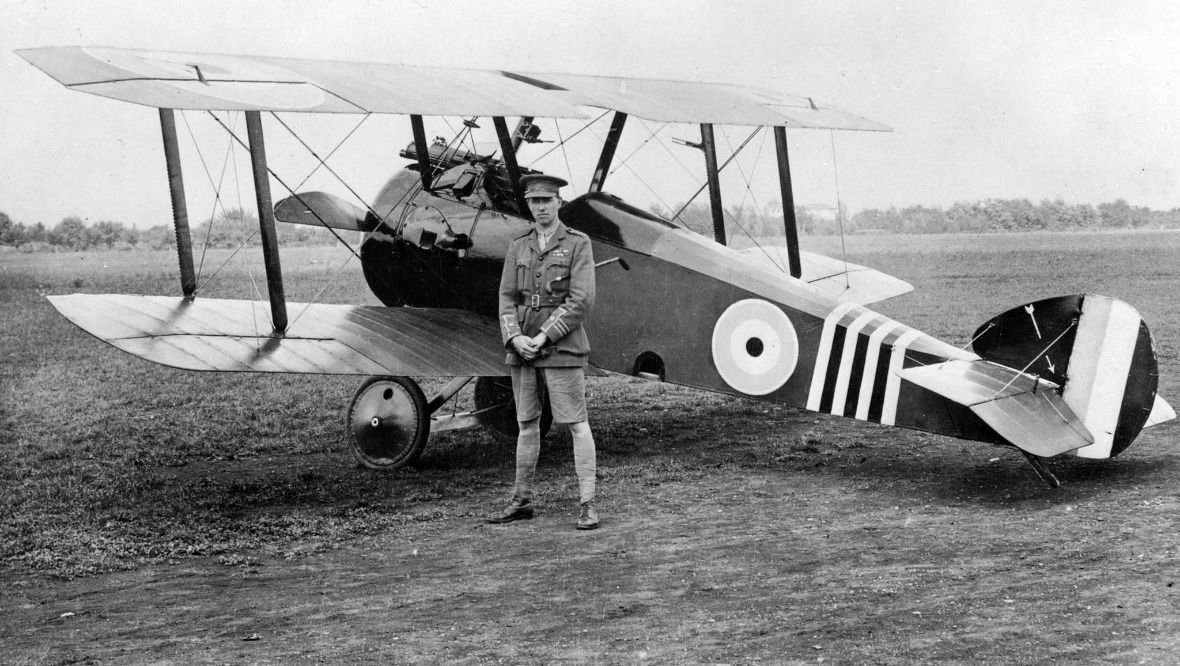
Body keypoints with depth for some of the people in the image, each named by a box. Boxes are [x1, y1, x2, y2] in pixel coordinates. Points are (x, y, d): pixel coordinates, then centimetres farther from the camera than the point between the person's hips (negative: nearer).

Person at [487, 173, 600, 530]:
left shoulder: (578, 243, -2)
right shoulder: (518, 247, 12)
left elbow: (582, 300, -11)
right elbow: (507, 299, 6)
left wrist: (544, 337, -16)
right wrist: (515, 338, -11)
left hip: (562, 348, -5)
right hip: (522, 349, 5)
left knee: (577, 424, -5)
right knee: (527, 424, 11)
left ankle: (587, 504, -2)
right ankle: (521, 501, 19)